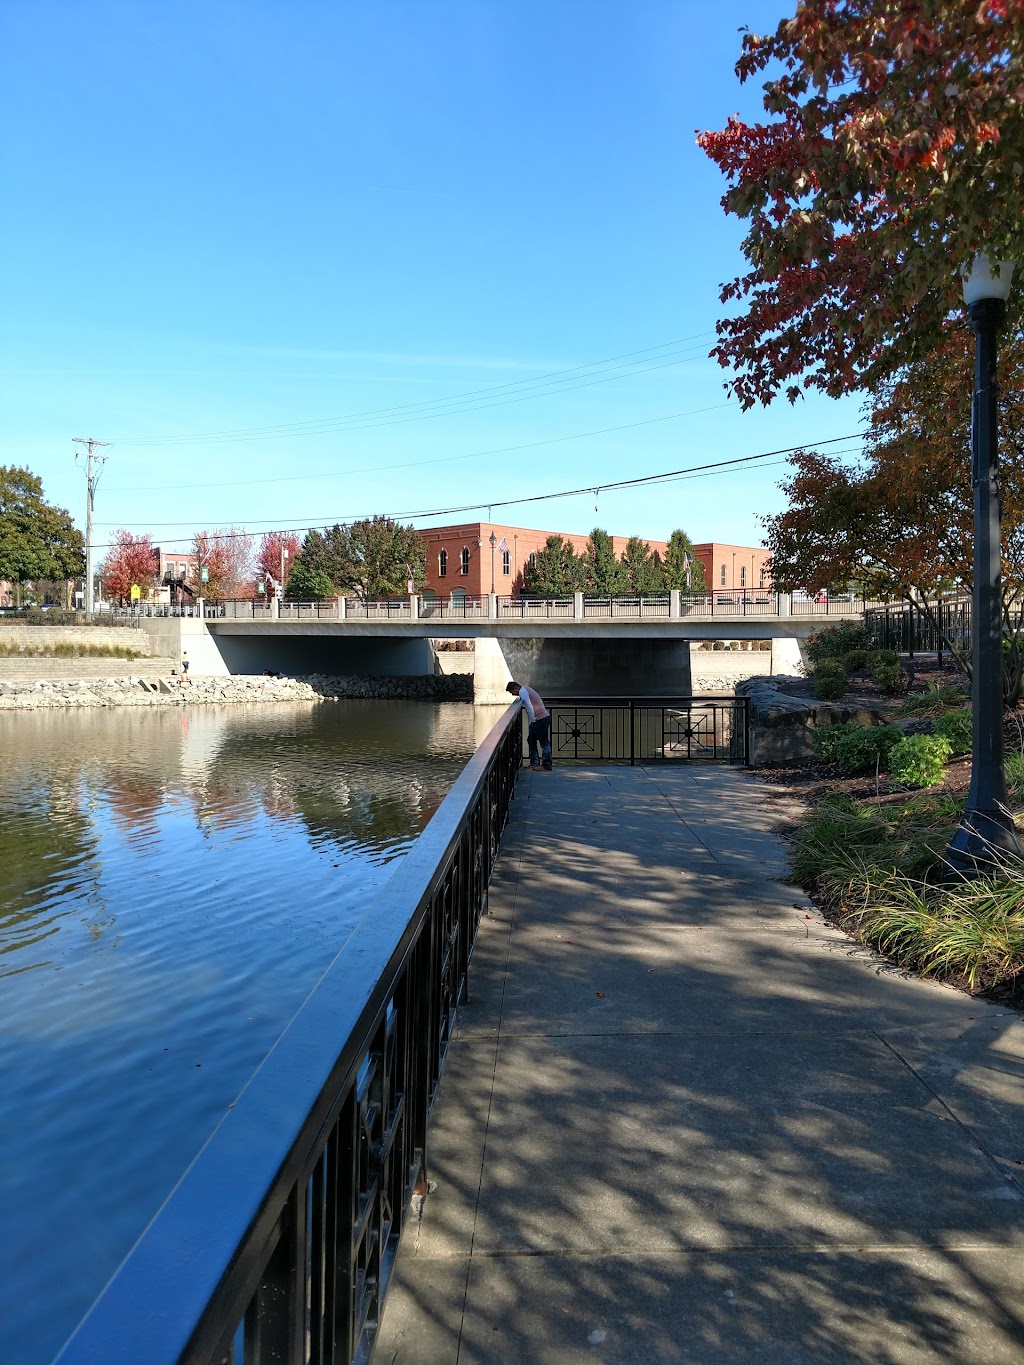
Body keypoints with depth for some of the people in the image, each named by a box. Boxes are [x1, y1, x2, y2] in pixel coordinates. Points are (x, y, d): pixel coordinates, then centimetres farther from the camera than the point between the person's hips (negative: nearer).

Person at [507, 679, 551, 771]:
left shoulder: (522, 691, -12)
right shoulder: (525, 689, 18)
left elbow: (529, 707, -21)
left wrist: (533, 721, -15)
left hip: (541, 719, -10)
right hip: (542, 718, 10)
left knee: (544, 742, -4)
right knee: (531, 740, 14)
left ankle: (546, 766, 0)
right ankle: (534, 763, 17)